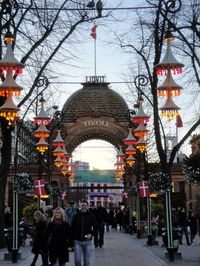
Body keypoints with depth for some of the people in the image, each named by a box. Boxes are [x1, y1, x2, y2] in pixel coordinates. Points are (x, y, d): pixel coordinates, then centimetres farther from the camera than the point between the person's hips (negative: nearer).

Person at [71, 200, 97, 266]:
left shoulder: (91, 216, 1)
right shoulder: (76, 216, 2)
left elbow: (95, 226, 7)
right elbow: (72, 228, 9)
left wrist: (91, 234, -7)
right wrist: (73, 237, 0)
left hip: (87, 241, 0)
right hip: (78, 241, 0)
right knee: (77, 260, -4)